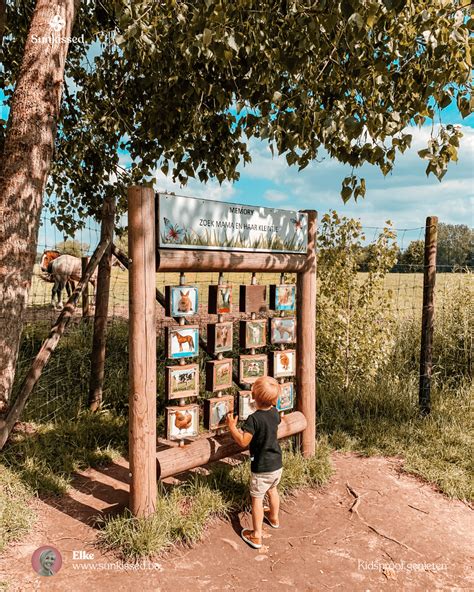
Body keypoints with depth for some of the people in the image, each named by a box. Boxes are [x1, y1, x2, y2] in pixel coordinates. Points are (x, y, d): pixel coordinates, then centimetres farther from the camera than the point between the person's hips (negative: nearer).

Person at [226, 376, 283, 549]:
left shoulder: (254, 419, -26)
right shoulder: (275, 413, -6)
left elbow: (243, 442, -25)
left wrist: (232, 426, -16)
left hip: (261, 468, -7)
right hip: (277, 463, 7)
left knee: (257, 498, 8)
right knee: (272, 490, 29)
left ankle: (256, 536, 16)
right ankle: (274, 517, 51)